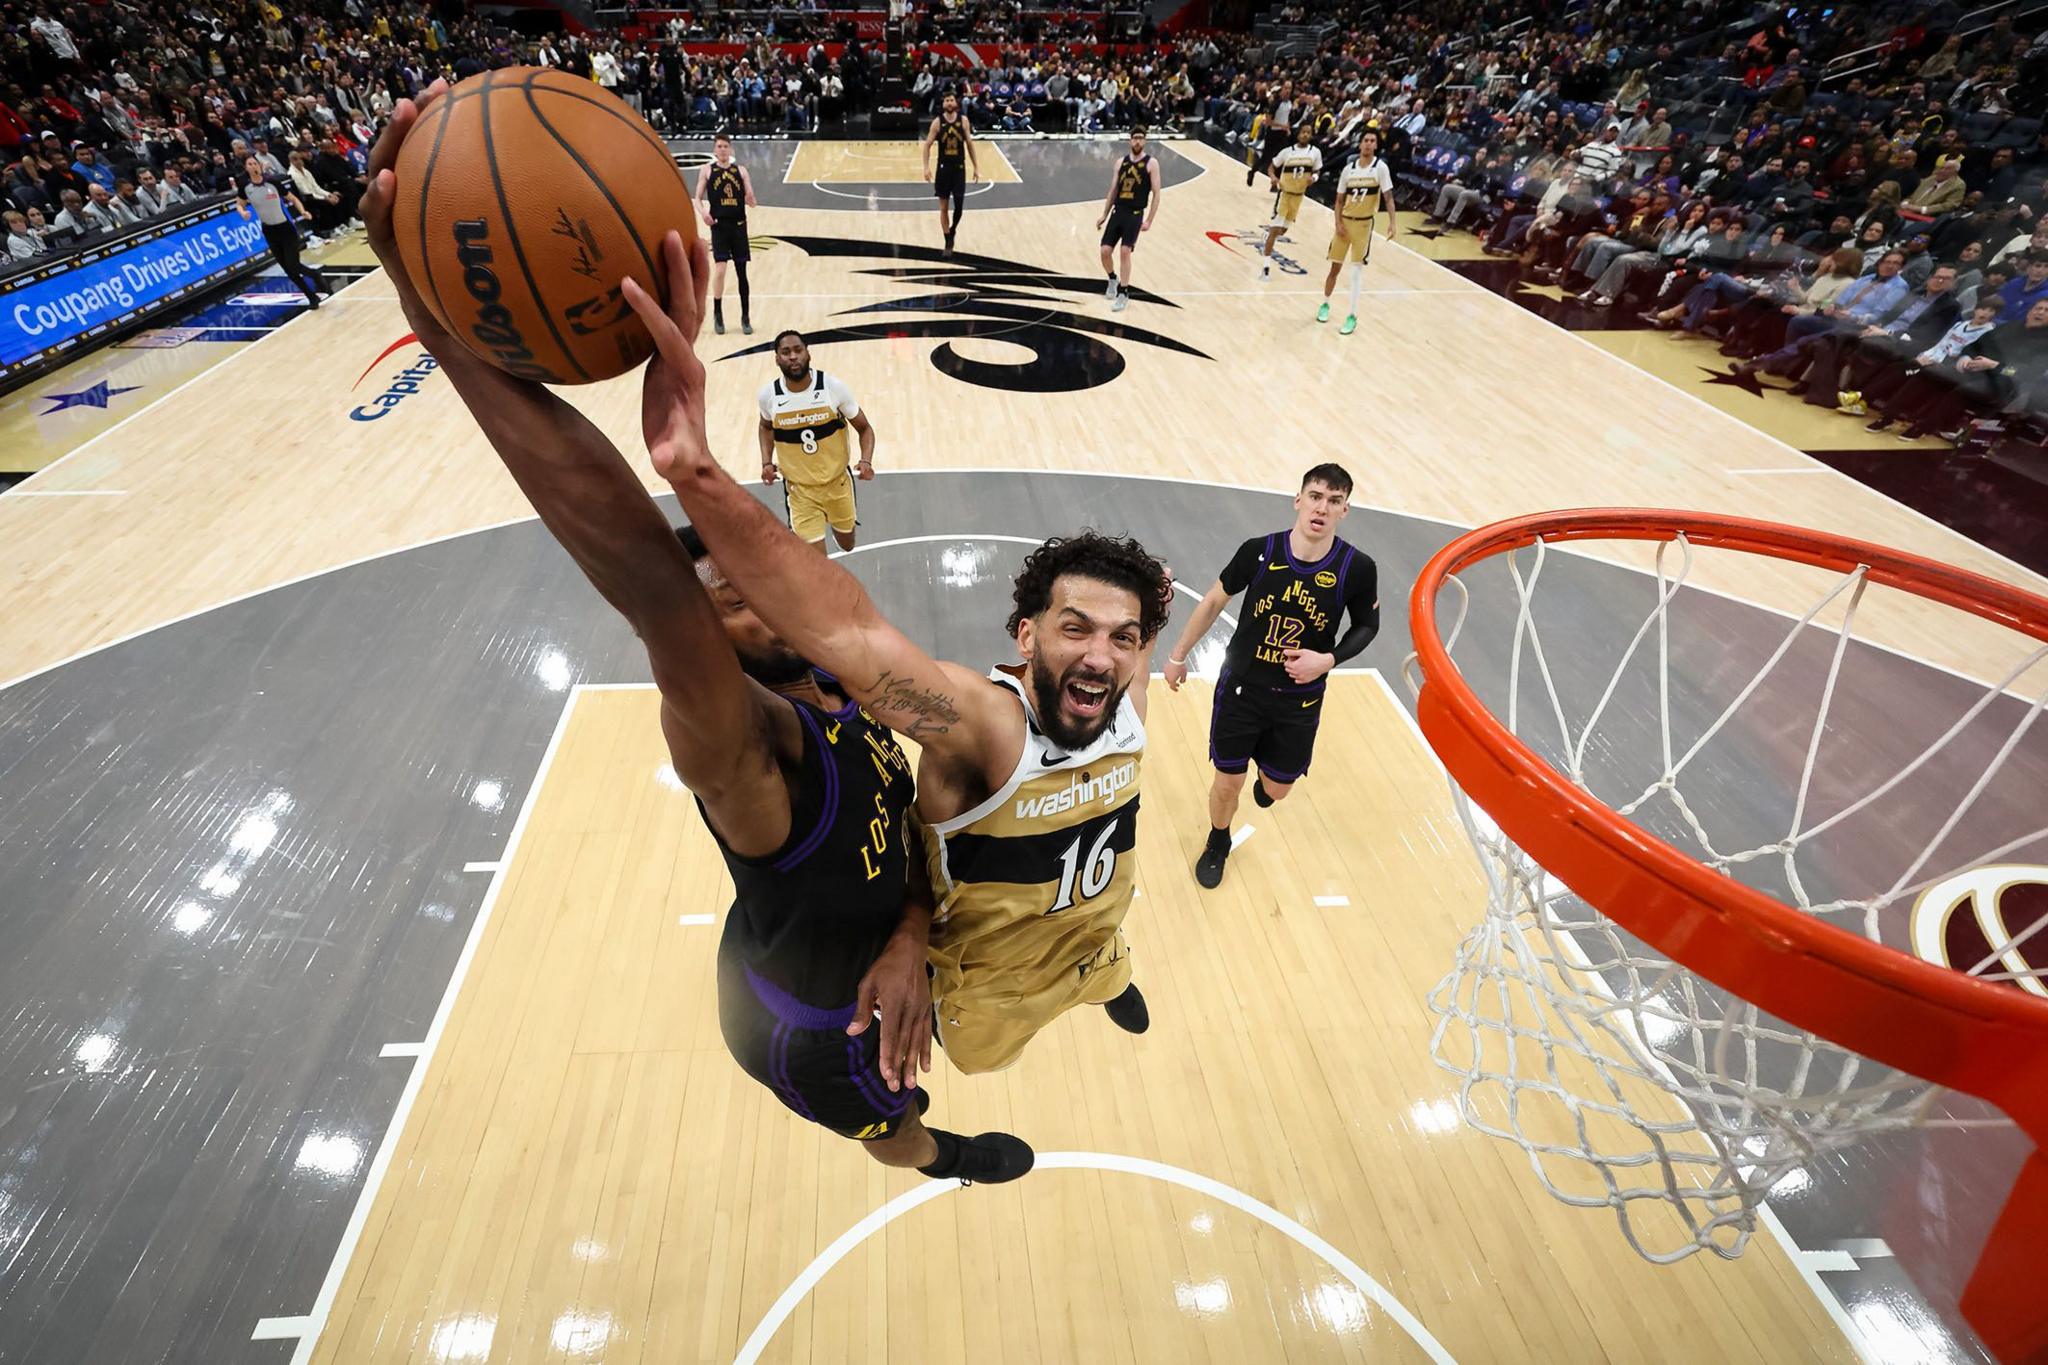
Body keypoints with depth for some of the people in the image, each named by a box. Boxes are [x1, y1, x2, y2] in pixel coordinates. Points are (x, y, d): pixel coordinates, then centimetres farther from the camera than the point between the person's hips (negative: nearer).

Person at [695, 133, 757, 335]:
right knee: (720, 269, -12)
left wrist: (749, 198, -18)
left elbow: (752, 202, 6)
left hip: (738, 225, 2)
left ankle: (746, 317, 13)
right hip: (719, 225, -2)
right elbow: (698, 199, 3)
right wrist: (704, 213, -17)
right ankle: (717, 314, 4)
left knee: (742, 272, 4)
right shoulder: (707, 171, 4)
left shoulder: (741, 170, 8)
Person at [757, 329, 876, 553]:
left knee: (847, 544, 23)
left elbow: (865, 428, -6)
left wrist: (866, 461, -24)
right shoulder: (768, 395, -12)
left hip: (837, 482, 1)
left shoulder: (833, 387, -17)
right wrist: (766, 463, -4)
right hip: (800, 489, -1)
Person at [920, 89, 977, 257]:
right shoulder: (937, 122, -6)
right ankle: (948, 243, 11)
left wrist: (976, 167, 4)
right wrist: (926, 167, -16)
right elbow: (927, 145, -5)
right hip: (943, 167, -1)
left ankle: (952, 230, 27)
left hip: (959, 168, 1)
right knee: (944, 207, 2)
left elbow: (969, 144, 6)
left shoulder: (963, 120, -1)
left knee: (959, 205, -3)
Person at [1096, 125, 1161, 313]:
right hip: (1117, 212, 4)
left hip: (1135, 214, -4)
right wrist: (1104, 214, 13)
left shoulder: (1151, 163, -3)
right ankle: (1113, 279, 29)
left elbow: (1157, 193, -6)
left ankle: (1124, 293, -2)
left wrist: (1149, 220, -12)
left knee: (1125, 251, -14)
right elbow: (1113, 190, 16)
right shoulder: (1121, 162, 10)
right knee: (1105, 251, -2)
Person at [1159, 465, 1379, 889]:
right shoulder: (1259, 550, -15)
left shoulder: (1358, 568, -14)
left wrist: (1328, 658, -16)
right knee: (1227, 784, 6)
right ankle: (1218, 844, 40)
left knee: (1277, 790, 14)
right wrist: (1178, 656, 7)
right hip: (1240, 689, -1)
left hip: (1300, 701, 1)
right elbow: (1214, 602, 0)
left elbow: (1366, 626, 3)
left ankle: (1266, 777, 55)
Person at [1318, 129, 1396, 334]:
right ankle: (1325, 304, 32)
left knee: (1357, 269, -6)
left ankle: (1352, 316, -2)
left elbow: (1388, 197, -10)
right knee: (1335, 267, 10)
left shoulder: (1381, 167, -7)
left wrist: (1391, 222, -21)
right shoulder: (1349, 169, 2)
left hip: (1364, 224, -3)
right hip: (1345, 221, 3)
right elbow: (1339, 200, 6)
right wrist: (1338, 223, -6)